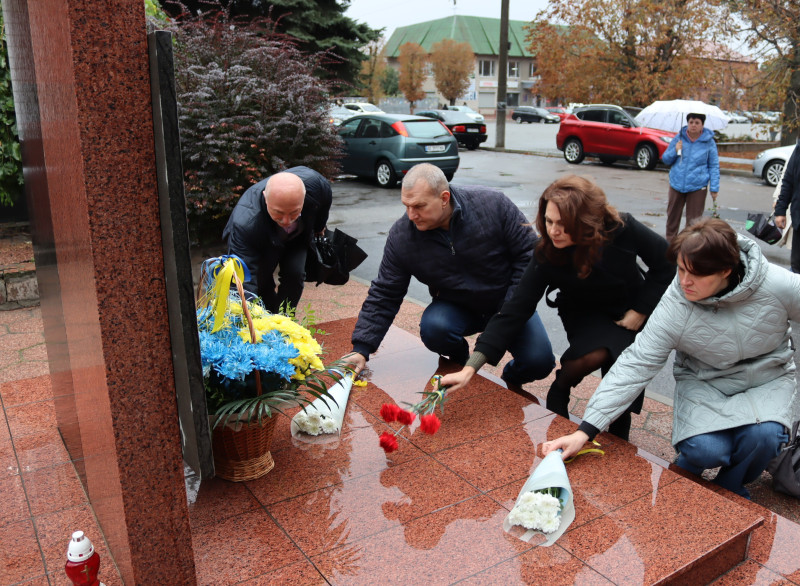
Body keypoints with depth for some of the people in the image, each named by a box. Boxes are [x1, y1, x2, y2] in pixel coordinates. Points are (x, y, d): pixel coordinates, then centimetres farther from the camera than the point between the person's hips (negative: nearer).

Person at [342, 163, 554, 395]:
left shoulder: (493, 204, -22)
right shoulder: (401, 236, -16)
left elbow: (528, 254, -12)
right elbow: (384, 295, -10)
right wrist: (361, 349, -18)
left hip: (506, 301, 0)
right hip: (456, 307, 1)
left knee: (539, 362, -18)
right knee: (433, 328, -32)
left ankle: (513, 380, 21)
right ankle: (460, 365, 4)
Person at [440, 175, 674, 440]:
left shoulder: (623, 229, -29)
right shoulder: (547, 257, -29)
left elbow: (665, 264, -10)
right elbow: (515, 310, -31)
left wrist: (640, 311, -15)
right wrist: (470, 368, -40)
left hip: (631, 312, 1)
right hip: (586, 316, -1)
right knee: (594, 355, -33)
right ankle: (561, 387, 0)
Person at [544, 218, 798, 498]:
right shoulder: (674, 307, -24)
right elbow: (635, 365, -26)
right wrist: (585, 430, -32)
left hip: (767, 379, 2)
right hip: (705, 383, -1)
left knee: (763, 436, -28)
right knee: (703, 449, -27)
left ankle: (728, 491, 5)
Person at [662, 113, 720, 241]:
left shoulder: (709, 142, -1)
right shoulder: (679, 138, 4)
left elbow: (714, 166, 5)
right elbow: (665, 159, 11)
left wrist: (714, 188, 0)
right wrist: (675, 151, -10)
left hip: (697, 187, -2)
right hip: (676, 184, 2)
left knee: (693, 220, 2)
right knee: (672, 217, 10)